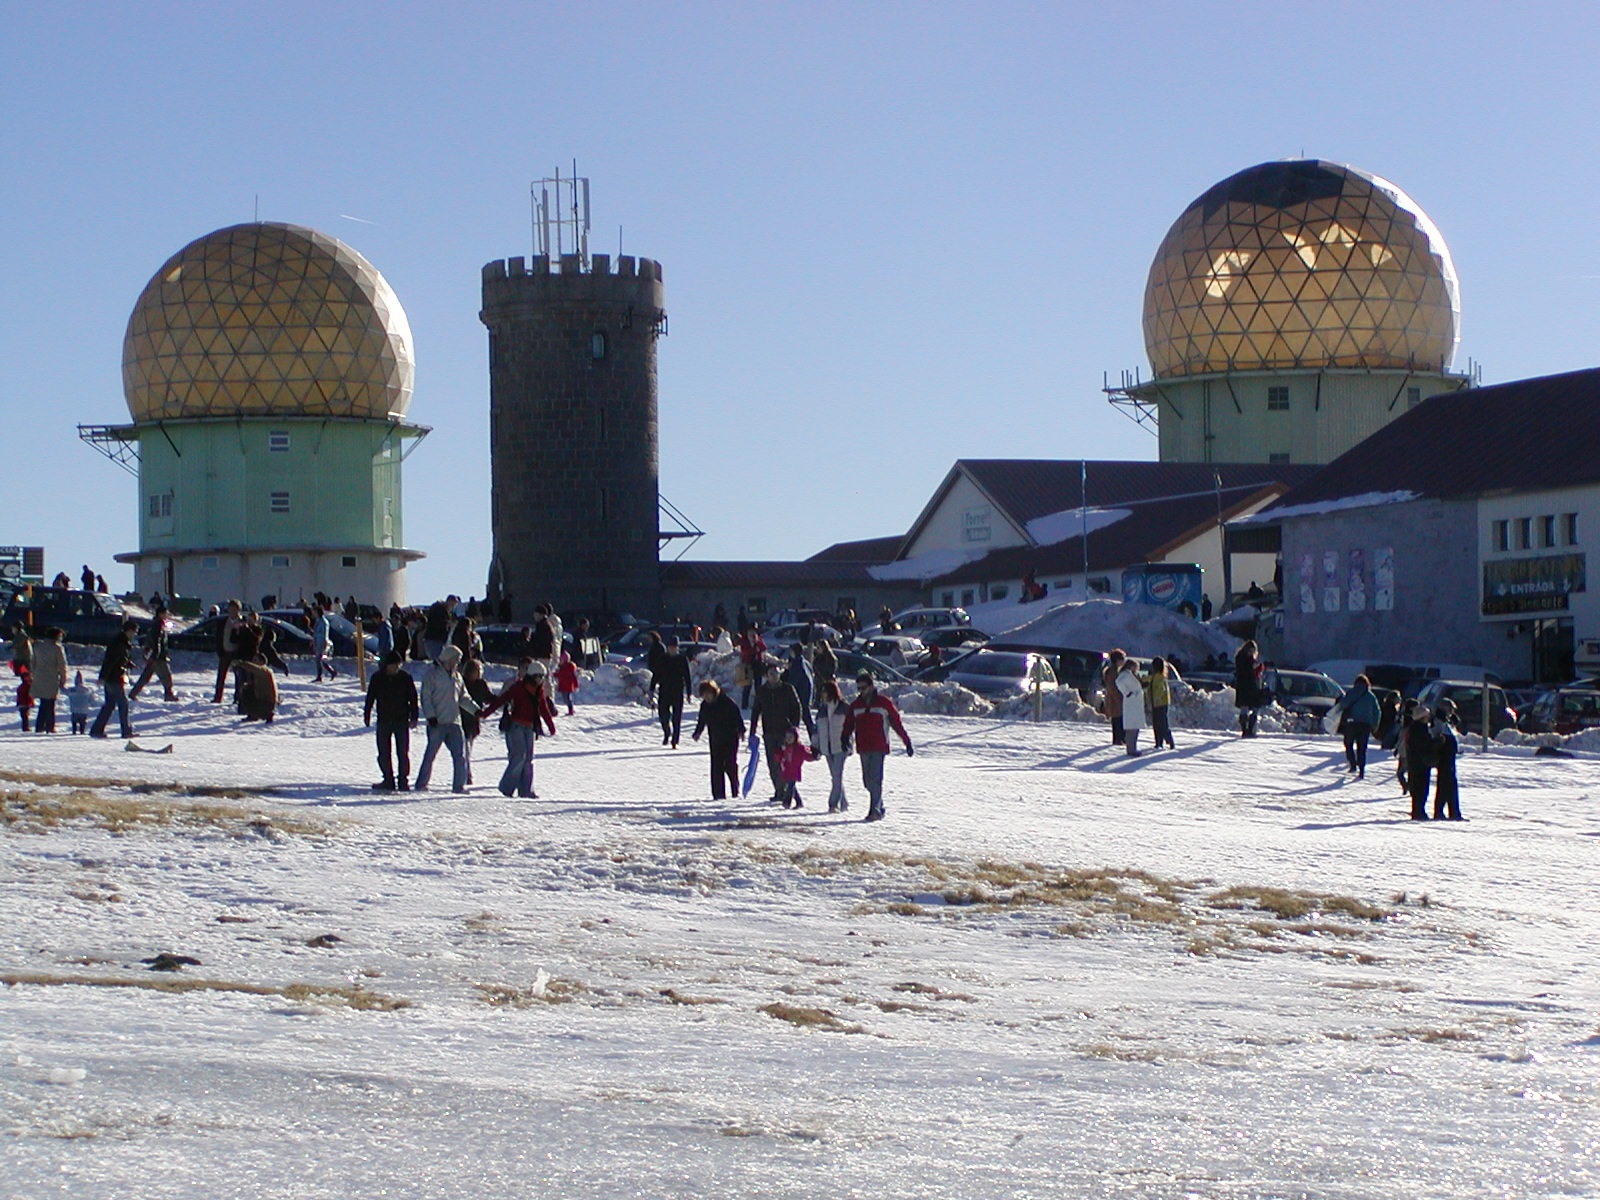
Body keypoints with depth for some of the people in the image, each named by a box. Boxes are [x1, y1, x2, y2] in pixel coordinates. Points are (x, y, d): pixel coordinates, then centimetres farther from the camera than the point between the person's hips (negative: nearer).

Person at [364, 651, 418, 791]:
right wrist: (367, 716, 5)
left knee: (403, 753, -2)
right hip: (383, 721, 1)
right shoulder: (377, 678, 1)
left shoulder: (405, 678, -1)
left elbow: (413, 698, 3)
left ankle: (403, 781, 5)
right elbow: (370, 698, 8)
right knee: (384, 753, 2)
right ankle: (388, 780, 10)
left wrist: (413, 717, -2)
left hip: (402, 721, -1)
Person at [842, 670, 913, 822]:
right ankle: (879, 808, 19)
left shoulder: (884, 703, 0)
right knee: (868, 780, 7)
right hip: (863, 748, 5)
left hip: (879, 747, -5)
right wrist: (845, 740, -11)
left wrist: (907, 743, 5)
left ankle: (875, 809, -17)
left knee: (875, 778, -15)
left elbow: (897, 723, 4)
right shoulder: (855, 705, 12)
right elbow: (848, 725, 9)